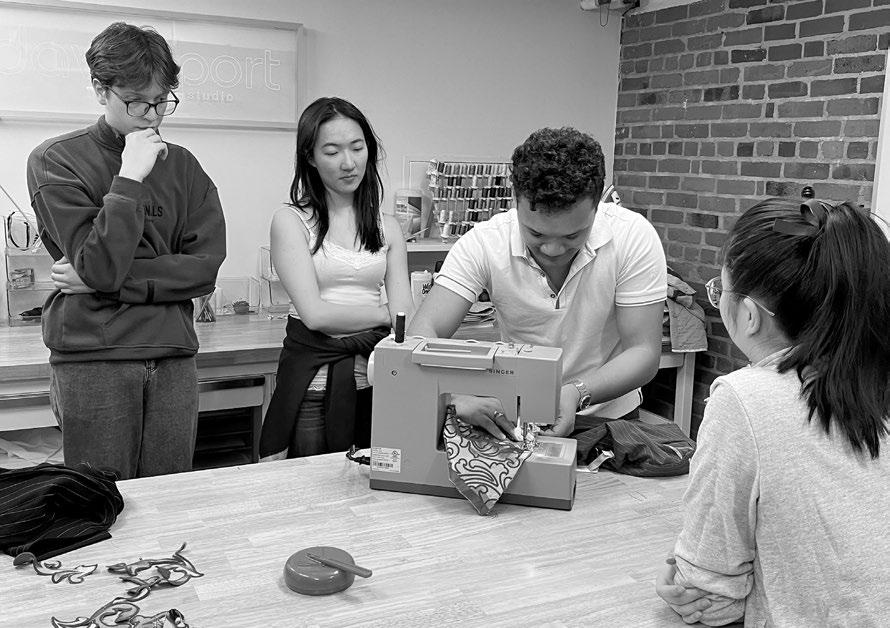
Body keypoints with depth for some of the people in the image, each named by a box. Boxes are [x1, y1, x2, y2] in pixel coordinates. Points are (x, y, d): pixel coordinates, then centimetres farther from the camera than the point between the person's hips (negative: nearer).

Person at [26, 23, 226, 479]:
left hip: (174, 360, 3)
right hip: (92, 360, -3)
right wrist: (130, 178, -14)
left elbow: (205, 266, -1)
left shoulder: (183, 166, 10)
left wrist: (110, 279, -9)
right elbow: (100, 266, -12)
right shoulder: (55, 160, 0)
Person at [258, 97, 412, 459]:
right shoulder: (291, 221, -1)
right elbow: (314, 313, -10)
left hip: (376, 379, 3)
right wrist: (384, 313, -1)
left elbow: (406, 320, 3)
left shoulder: (388, 229, 12)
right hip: (314, 384, -3)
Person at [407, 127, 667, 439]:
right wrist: (459, 396, -38)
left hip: (608, 414, 1)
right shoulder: (483, 243, -16)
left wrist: (577, 393, -31)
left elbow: (643, 351, -13)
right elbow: (422, 334, -19)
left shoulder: (634, 237, -16)